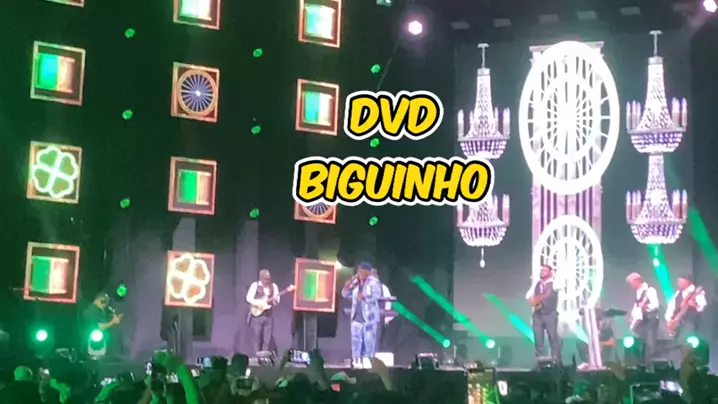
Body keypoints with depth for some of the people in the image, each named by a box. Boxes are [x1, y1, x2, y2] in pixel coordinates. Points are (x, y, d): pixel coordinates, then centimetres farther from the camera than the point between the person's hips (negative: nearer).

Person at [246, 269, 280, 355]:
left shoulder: (273, 286, 7)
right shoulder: (255, 285, -3)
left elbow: (277, 301, 7)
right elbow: (249, 298, -8)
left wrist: (275, 299, -16)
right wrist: (258, 303, -19)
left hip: (268, 316, 3)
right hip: (257, 315, -3)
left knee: (267, 340, 2)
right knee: (257, 339, 0)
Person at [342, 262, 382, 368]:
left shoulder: (374, 282, -5)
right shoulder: (354, 282, 10)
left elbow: (377, 295, -20)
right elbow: (345, 295, 13)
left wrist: (365, 297, -37)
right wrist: (347, 286, -8)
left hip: (369, 317, -5)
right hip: (356, 316, 5)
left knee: (369, 340, -3)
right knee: (356, 339, 4)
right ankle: (356, 361, 8)